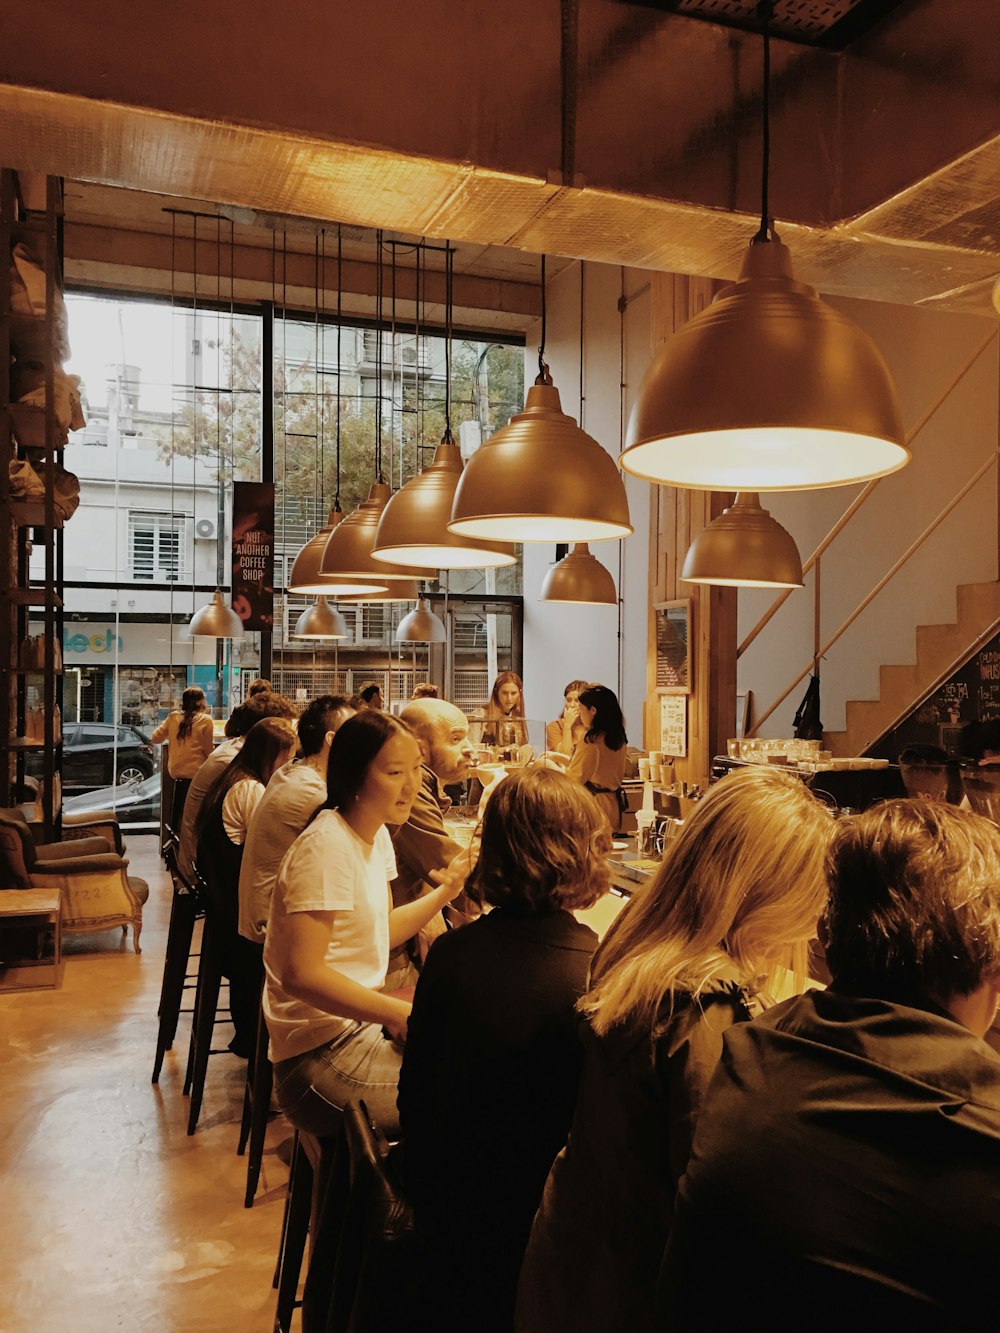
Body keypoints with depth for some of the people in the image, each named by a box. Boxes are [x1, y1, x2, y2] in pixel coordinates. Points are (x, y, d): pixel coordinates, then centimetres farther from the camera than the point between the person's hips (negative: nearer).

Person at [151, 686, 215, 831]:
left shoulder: (173, 717, 3)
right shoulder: (205, 720, -8)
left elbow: (155, 738, 10)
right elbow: (208, 750, -5)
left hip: (175, 771, 4)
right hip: (196, 773, -4)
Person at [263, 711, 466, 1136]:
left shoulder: (377, 834, 7)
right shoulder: (326, 846, -22)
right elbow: (302, 974, -27)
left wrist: (447, 890, 1)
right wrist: (403, 1014, -23)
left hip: (362, 1020, 9)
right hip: (322, 1055, -9)